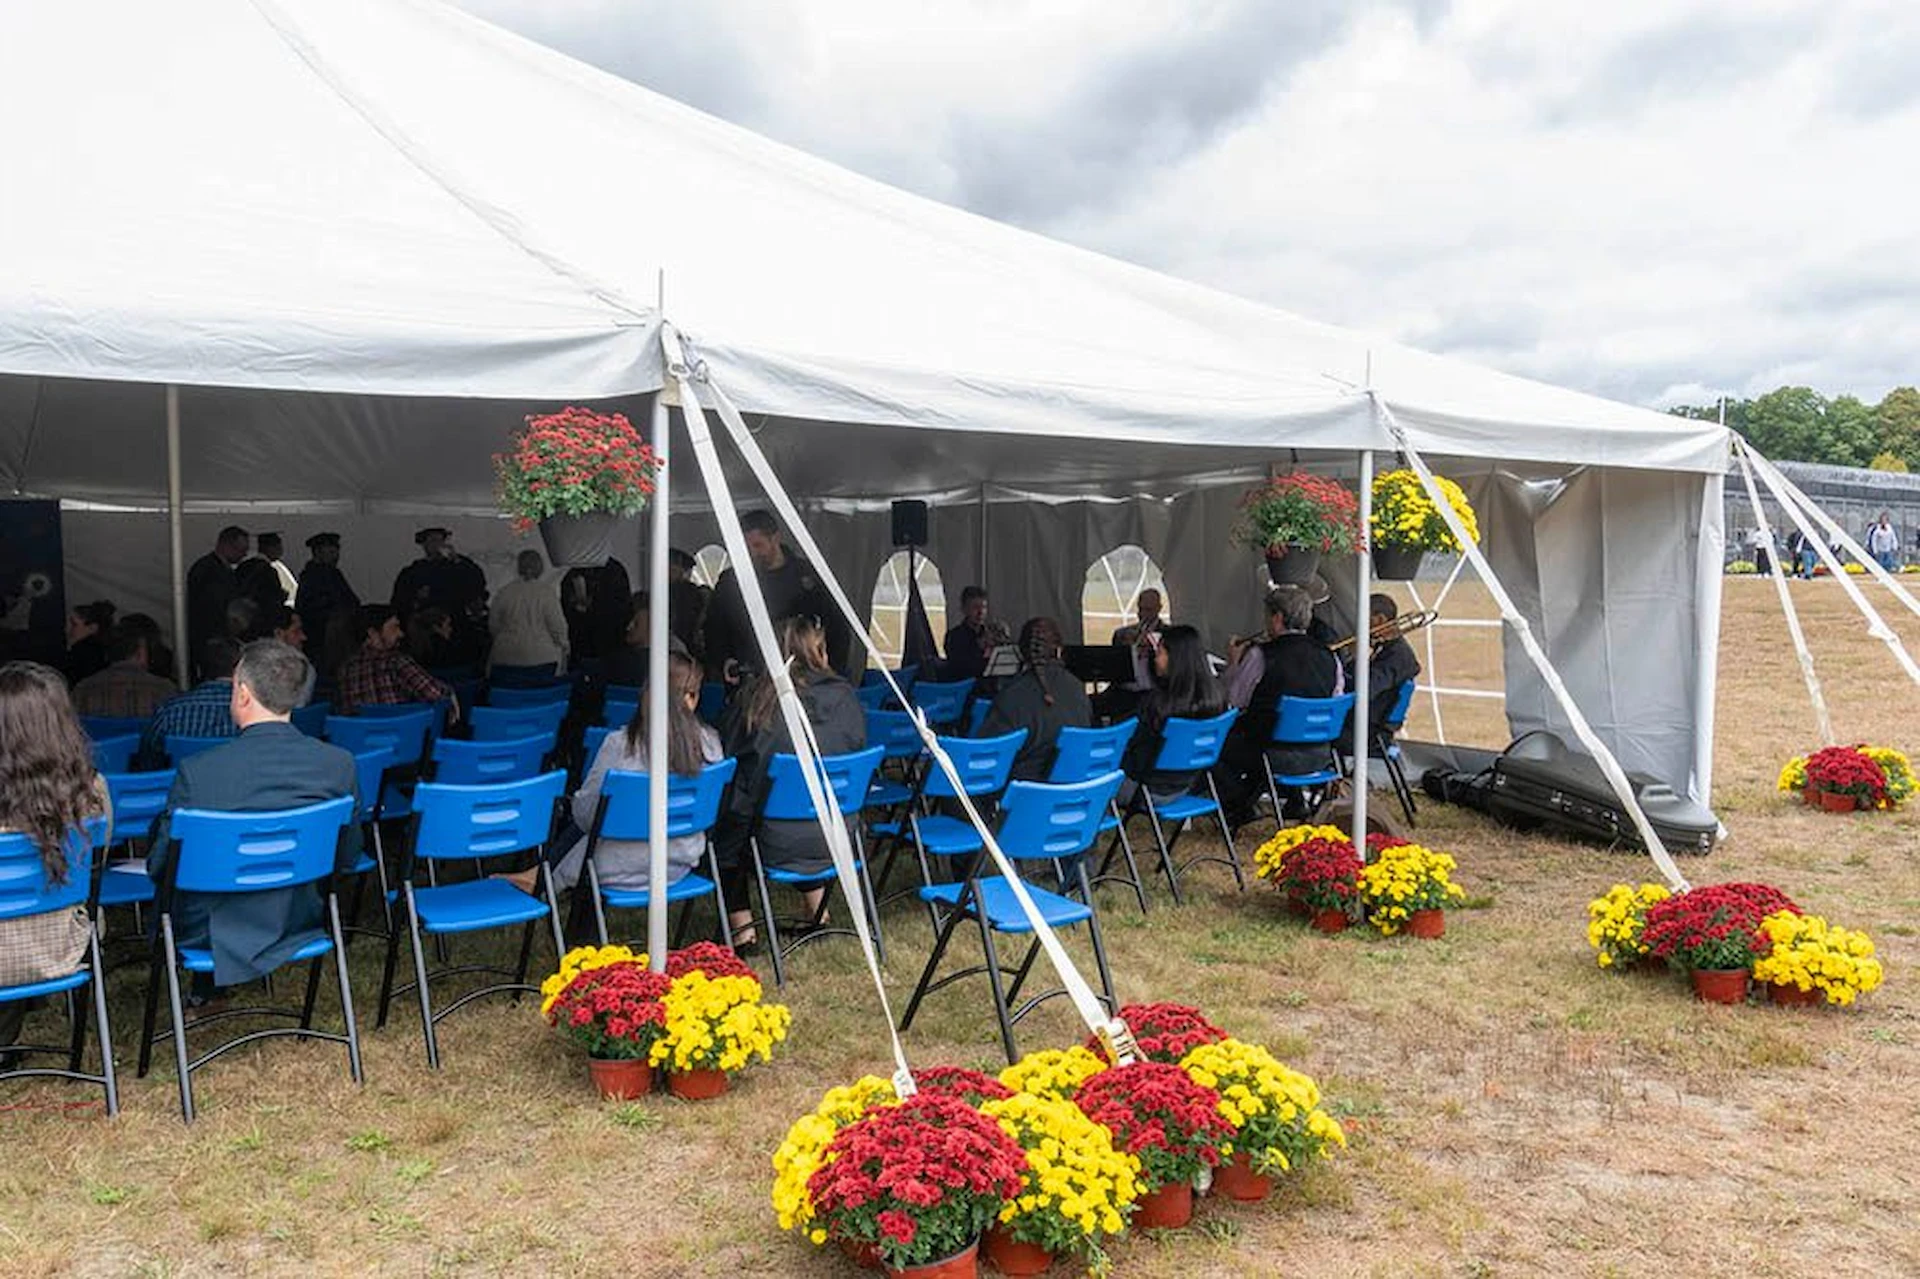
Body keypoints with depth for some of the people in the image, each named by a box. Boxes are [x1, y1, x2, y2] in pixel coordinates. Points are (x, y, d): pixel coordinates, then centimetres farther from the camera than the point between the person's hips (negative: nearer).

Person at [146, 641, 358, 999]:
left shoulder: (198, 772, -21)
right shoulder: (339, 764, -13)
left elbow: (160, 868, -9)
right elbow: (345, 858, 0)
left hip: (208, 933, -4)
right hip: (298, 922, 4)